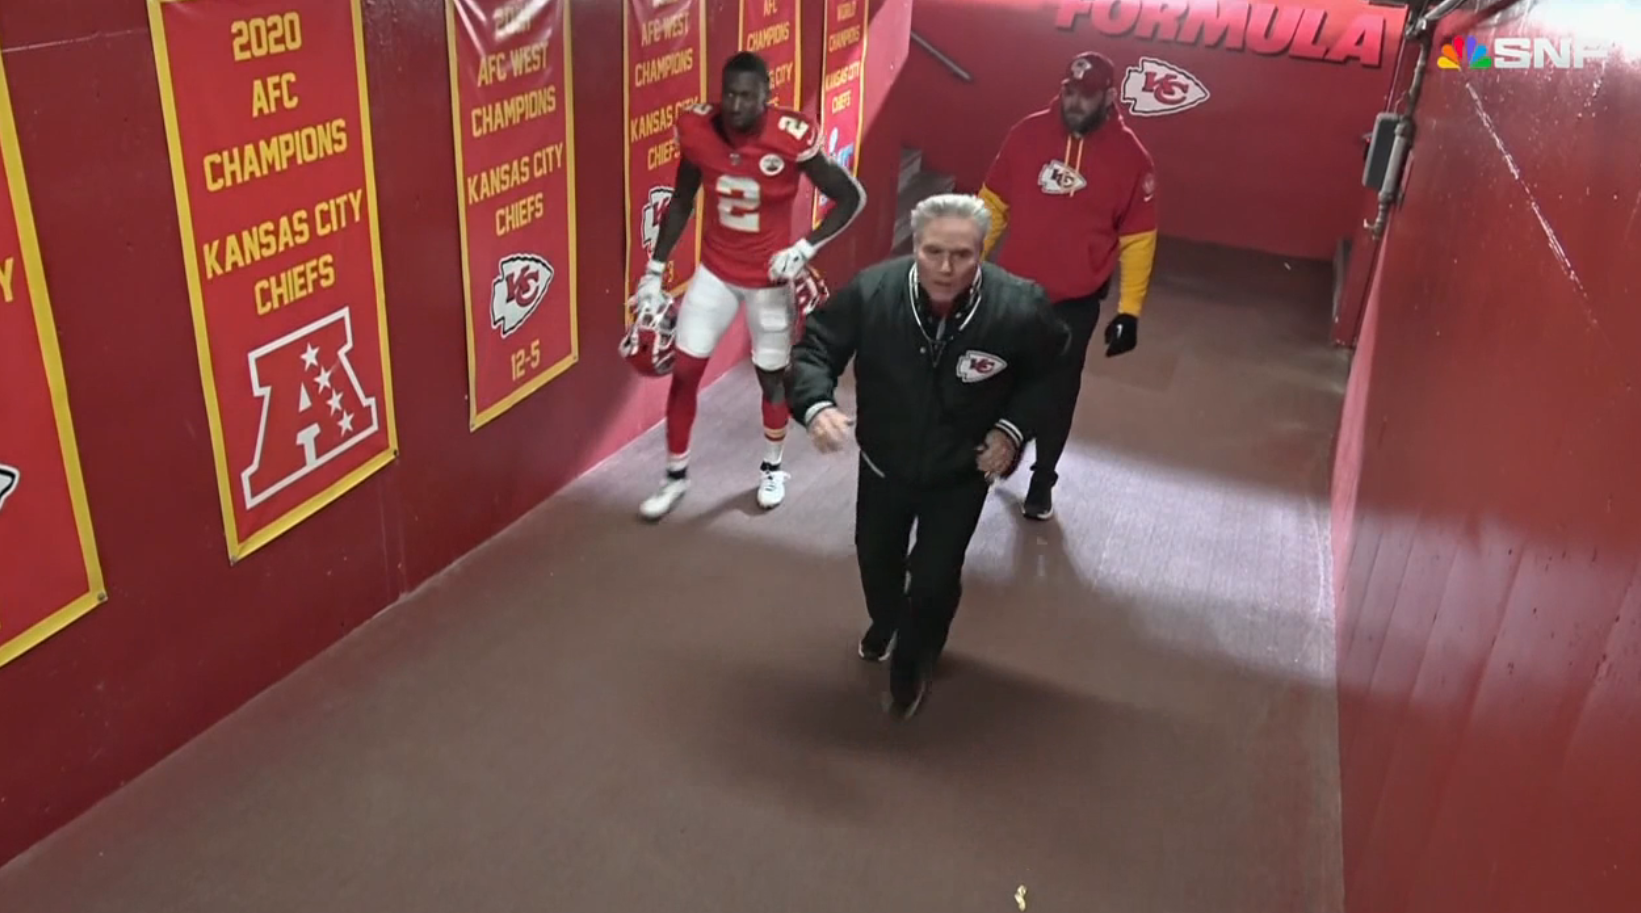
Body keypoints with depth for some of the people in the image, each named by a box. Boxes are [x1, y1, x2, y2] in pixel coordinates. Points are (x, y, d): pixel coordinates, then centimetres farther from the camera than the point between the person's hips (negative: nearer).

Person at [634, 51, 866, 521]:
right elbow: (681, 202, 1)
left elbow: (852, 197, -12)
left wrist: (805, 248, -23)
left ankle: (771, 468, 37)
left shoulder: (792, 138, -23)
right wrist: (655, 271, 0)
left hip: (769, 276, -2)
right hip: (715, 271, 3)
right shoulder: (698, 128, -14)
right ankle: (676, 475, 21)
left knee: (772, 375, 12)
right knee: (684, 371, 2)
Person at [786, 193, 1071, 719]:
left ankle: (912, 663, 41)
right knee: (875, 557, 25)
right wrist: (817, 405, -34)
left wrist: (1014, 427, -17)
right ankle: (886, 624, 62)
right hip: (883, 463, 2)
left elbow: (1050, 372, -6)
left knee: (935, 578, 5)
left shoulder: (1020, 308, -28)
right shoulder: (870, 292, -29)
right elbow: (814, 349, -15)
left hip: (961, 474, -2)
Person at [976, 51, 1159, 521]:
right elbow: (993, 204, 1)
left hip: (1076, 301, -1)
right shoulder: (1027, 133, -7)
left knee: (1058, 392, 12)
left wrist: (1130, 309, -9)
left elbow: (1138, 239, -7)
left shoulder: (1130, 157, -11)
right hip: (1012, 288, 2)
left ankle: (1042, 479, 31)